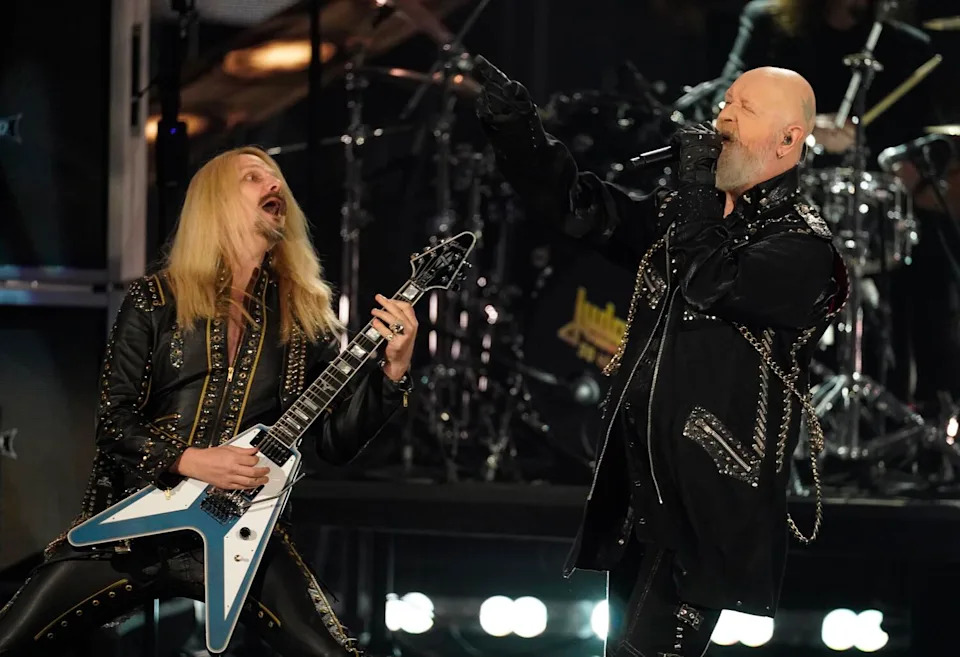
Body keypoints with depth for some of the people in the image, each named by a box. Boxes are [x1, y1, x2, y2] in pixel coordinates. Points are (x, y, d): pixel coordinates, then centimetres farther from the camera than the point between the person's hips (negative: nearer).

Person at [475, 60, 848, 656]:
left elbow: (712, 287, -23)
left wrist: (697, 187, -13)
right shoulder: (687, 214, 14)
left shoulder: (803, 244, -8)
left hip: (707, 501, -8)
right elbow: (579, 206, 9)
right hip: (637, 481, 8)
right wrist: (514, 121, -1)